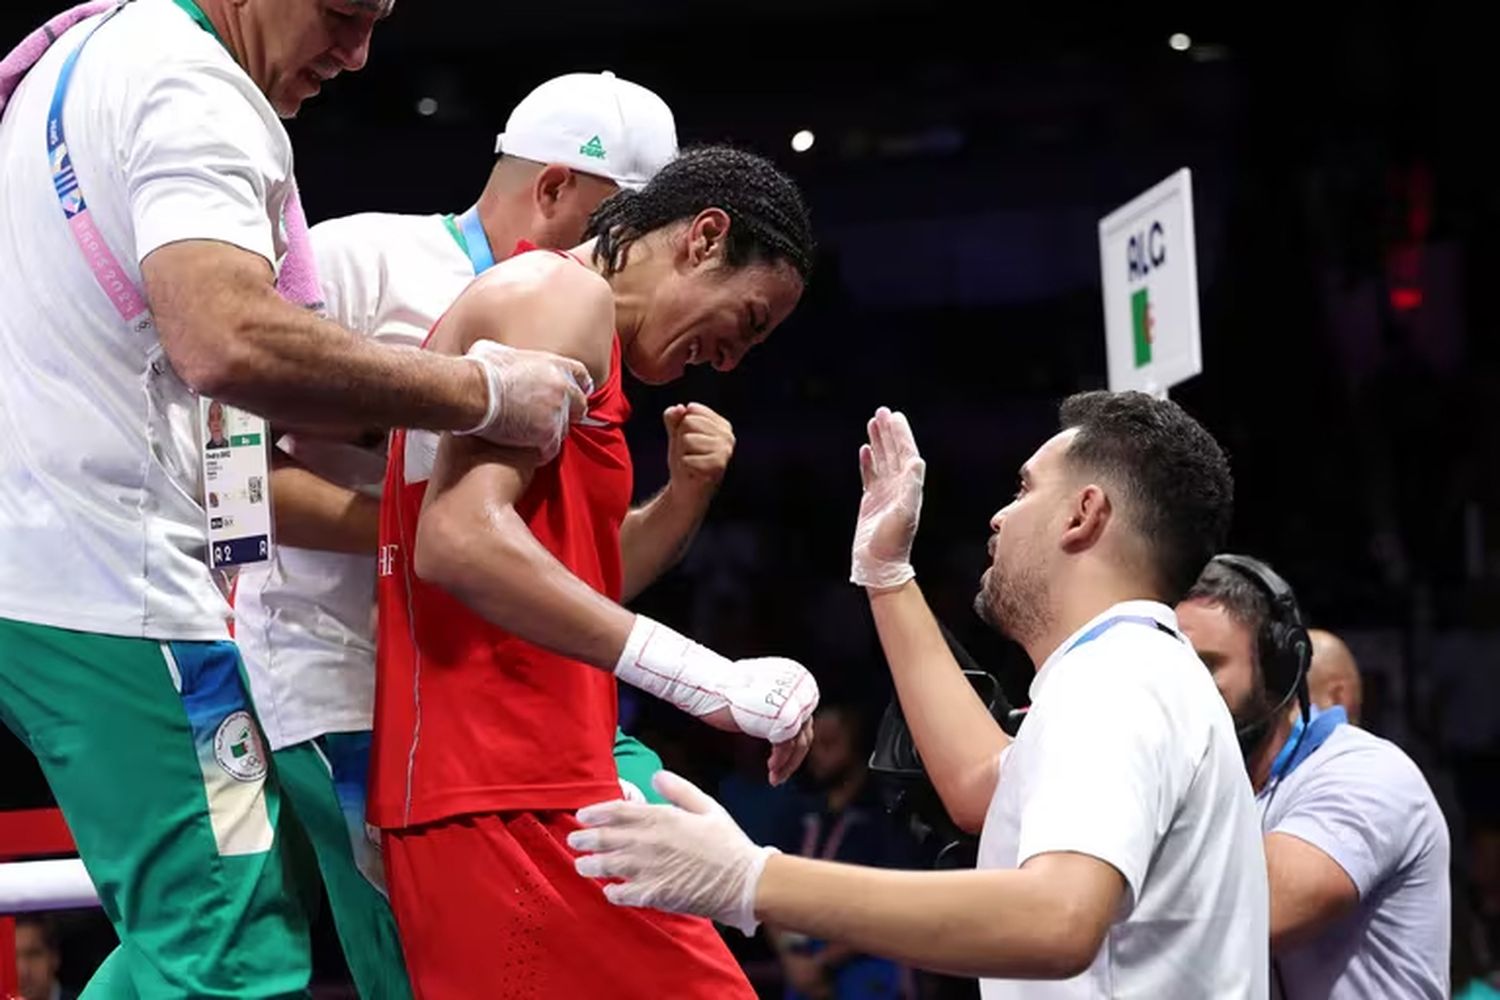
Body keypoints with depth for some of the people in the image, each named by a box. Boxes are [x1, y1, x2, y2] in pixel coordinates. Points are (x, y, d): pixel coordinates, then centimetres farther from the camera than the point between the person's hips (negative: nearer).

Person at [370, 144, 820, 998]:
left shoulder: (569, 321, 24)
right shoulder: (563, 294, -6)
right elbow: (463, 536, -23)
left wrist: (682, 497, 14)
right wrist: (708, 680, -26)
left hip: (510, 791, 11)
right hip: (505, 799, -11)